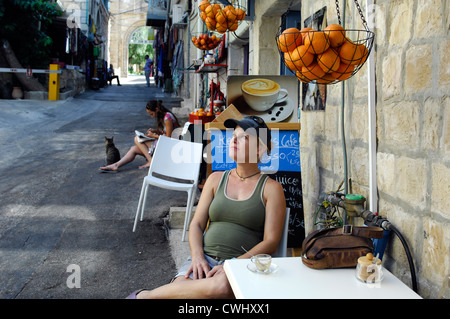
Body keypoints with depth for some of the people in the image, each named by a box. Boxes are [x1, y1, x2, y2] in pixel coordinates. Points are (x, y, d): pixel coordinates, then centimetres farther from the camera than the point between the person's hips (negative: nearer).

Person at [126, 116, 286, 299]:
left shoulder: (271, 188, 4)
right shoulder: (216, 179, 16)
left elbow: (270, 242, -3)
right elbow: (196, 224, 13)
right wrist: (197, 256, -8)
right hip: (205, 258, 2)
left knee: (222, 286, -38)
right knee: (181, 286, -34)